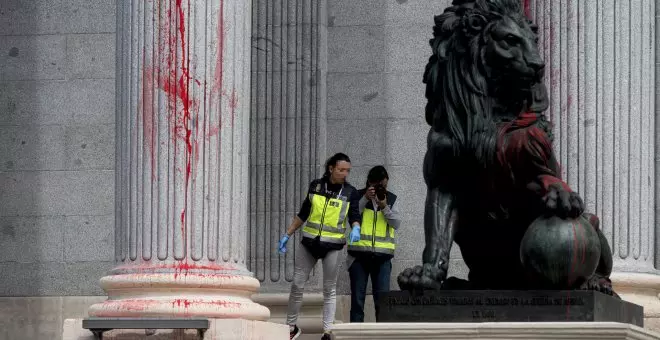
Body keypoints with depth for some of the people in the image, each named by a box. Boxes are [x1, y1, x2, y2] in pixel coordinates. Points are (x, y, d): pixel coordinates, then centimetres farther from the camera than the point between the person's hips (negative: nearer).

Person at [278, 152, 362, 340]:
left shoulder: (350, 192, -1)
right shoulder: (315, 186, 4)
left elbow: (354, 216, -6)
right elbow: (303, 214, 12)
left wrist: (355, 228, -30)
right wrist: (287, 235, 10)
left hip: (332, 246, -2)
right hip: (309, 242, 2)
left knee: (329, 289, 3)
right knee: (297, 284, 3)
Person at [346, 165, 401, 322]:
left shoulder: (391, 199, 9)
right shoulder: (359, 196, 4)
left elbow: (396, 224, 0)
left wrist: (385, 207, -14)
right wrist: (365, 199, -15)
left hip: (382, 256, 1)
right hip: (359, 254, -1)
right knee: (358, 296, 2)